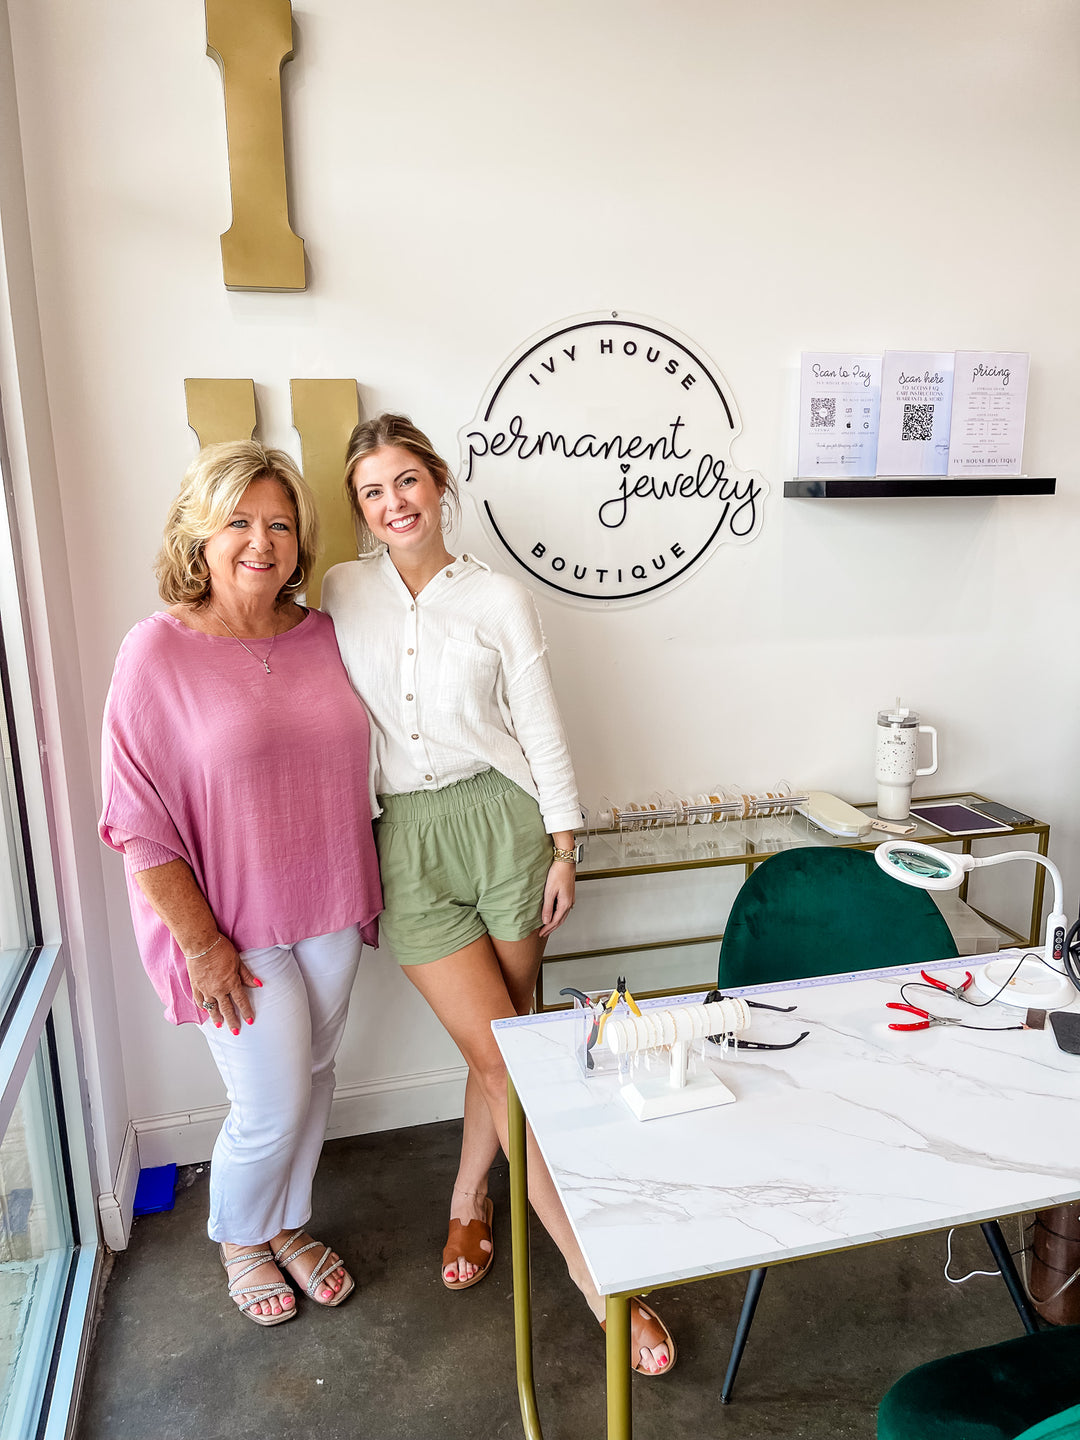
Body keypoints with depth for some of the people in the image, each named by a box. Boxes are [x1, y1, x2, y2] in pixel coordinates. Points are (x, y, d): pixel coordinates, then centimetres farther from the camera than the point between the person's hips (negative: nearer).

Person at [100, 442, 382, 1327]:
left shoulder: (320, 638, 0)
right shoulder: (158, 653, -14)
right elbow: (139, 823, -13)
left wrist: (363, 897, 11)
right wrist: (203, 943, -14)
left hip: (329, 915, 5)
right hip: (234, 927, -5)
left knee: (313, 1082, 18)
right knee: (273, 1107, 4)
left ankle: (290, 1224, 45)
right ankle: (238, 1236, 37)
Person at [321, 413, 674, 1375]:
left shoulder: (501, 598, 0)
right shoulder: (340, 593, 4)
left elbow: (541, 728, 2)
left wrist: (564, 849, 0)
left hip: (504, 821, 1)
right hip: (405, 839, 0)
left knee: (499, 1043, 11)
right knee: (504, 1052, 0)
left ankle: (468, 1200, 40)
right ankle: (595, 1272, 12)